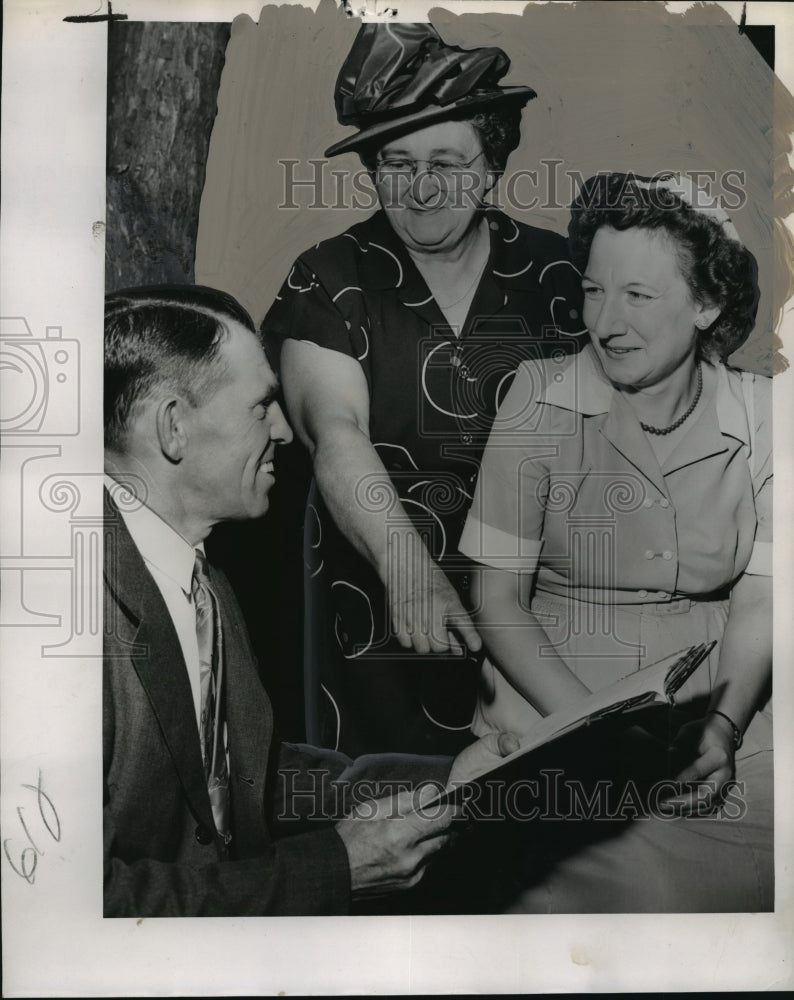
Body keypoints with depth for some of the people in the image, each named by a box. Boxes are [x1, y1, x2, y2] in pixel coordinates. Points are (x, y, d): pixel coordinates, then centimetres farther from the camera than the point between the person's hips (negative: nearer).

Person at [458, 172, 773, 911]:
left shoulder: (756, 414, 2)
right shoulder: (537, 399, -6)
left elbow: (757, 602, 2)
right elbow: (497, 602, -7)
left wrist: (722, 727, -14)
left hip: (717, 720, 3)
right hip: (551, 714, -2)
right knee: (622, 882, -23)